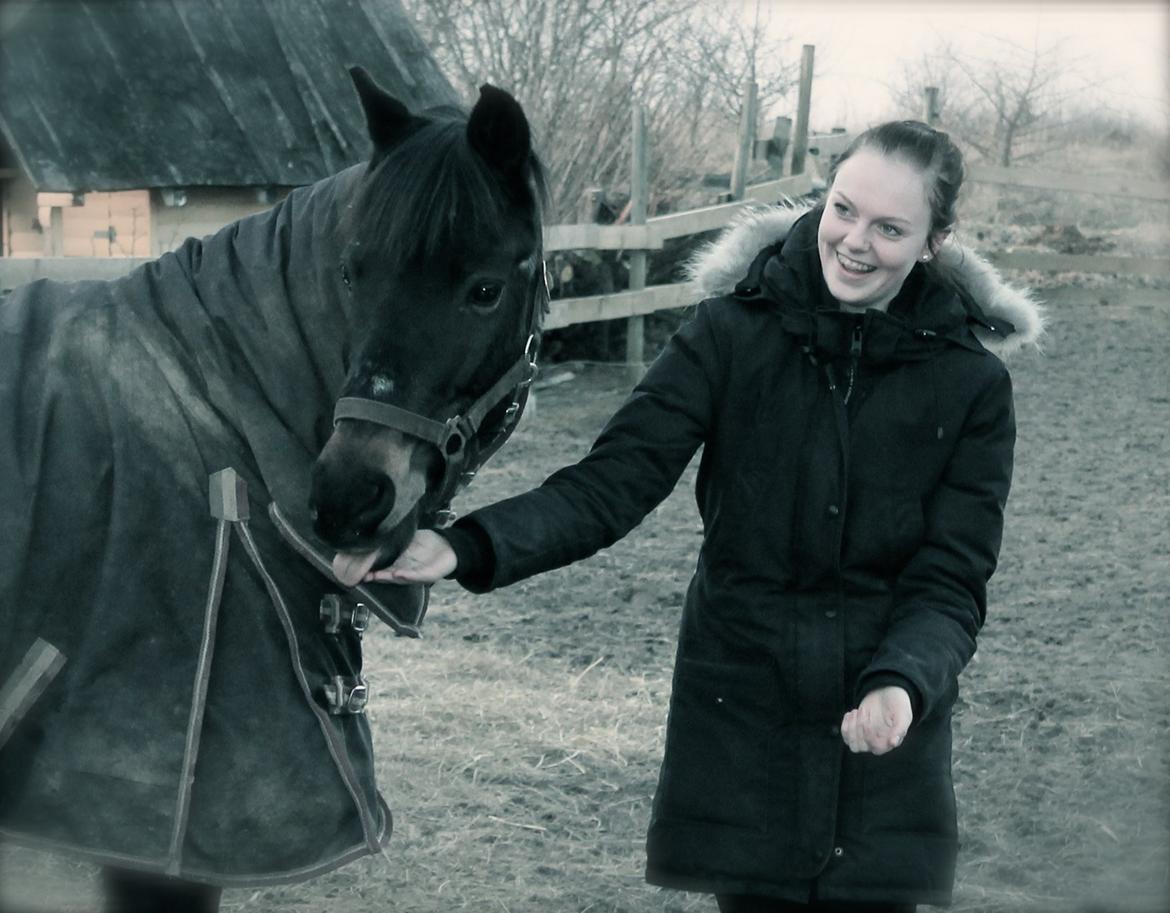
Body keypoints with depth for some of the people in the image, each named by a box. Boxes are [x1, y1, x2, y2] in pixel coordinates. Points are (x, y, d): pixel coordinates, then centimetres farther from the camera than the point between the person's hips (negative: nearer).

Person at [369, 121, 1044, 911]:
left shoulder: (974, 384, -5)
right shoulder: (732, 333, -7)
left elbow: (951, 580, -5)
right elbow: (613, 482, -14)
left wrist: (903, 684, -25)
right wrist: (467, 548, -29)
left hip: (883, 729, 0)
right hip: (739, 719, 0)